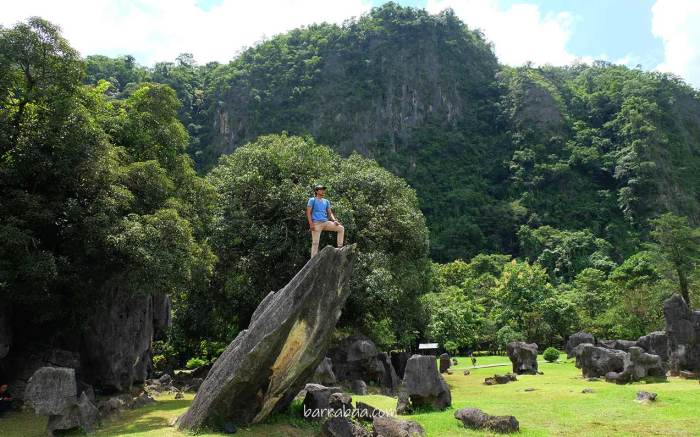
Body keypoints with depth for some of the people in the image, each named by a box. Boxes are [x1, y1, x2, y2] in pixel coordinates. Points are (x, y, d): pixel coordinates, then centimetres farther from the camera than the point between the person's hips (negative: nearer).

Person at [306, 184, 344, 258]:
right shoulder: (312, 200, 3)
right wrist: (311, 224, -15)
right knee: (315, 242, -7)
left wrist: (334, 220, -2)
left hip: (325, 222, 5)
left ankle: (340, 247, -4)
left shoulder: (326, 201, 19)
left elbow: (330, 213, 17)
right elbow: (308, 213, -3)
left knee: (341, 228, -6)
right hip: (316, 223, -5)